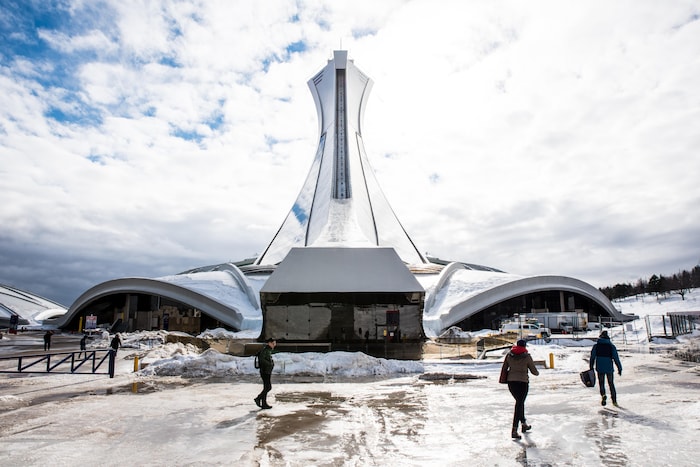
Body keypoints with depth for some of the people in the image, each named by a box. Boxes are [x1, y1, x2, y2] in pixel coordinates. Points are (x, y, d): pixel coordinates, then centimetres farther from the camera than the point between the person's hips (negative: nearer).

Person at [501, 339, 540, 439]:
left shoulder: (509, 355, 3)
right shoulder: (527, 356, -7)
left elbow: (504, 368, 5)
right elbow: (534, 371, 2)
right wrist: (537, 373, 24)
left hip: (511, 382, 5)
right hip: (523, 382, -4)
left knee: (520, 402, 24)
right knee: (519, 405, -4)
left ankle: (524, 424, 37)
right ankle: (514, 430, -11)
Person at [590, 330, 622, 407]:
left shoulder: (596, 346, 0)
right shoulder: (611, 346, -2)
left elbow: (592, 357, 2)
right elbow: (616, 358, -4)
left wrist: (591, 367, 10)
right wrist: (619, 368, 3)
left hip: (600, 368, 0)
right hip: (609, 368, 0)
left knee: (601, 383, 9)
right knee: (611, 384, 15)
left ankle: (603, 395, -17)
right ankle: (614, 401, 17)